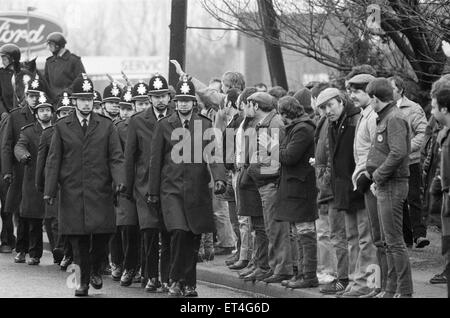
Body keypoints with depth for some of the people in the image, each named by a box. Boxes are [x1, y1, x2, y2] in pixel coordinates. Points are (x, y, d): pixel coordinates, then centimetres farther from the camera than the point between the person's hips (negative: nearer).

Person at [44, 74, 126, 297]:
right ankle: (83, 281, 9)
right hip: (72, 193, 0)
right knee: (79, 238, -1)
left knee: (102, 234, -6)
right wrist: (50, 190, -2)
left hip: (100, 192, 0)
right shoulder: (61, 127, 7)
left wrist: (119, 180, -14)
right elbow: (53, 160, 6)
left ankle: (96, 270, 20)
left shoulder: (106, 126, 7)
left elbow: (116, 158, 4)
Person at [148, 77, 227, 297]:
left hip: (197, 189, 2)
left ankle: (189, 283, 18)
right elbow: (156, 161, 6)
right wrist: (153, 192, 5)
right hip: (172, 189, -2)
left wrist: (219, 178, -21)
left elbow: (213, 155, -3)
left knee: (194, 238, 5)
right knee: (179, 232, -17)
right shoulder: (164, 126, 4)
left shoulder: (205, 125, 5)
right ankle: (176, 280, -5)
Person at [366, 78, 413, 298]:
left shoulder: (395, 119, -14)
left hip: (393, 186, -10)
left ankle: (405, 291, -6)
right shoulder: (384, 118, 17)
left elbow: (398, 153, -25)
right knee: (389, 241, 14)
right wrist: (376, 179, 10)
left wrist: (378, 176, -17)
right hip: (385, 186, 10)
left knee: (394, 241, -8)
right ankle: (392, 290, 20)